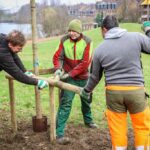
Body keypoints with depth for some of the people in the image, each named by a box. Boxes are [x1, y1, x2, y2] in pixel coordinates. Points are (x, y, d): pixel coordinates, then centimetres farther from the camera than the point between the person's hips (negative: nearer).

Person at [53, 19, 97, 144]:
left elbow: (85, 63, -18)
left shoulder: (87, 42, -13)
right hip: (68, 78, -1)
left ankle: (88, 120, 49)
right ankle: (59, 133, -9)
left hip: (83, 77, 2)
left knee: (86, 100, 21)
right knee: (65, 103, -11)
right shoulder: (64, 40, -8)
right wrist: (58, 68, -27)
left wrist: (70, 73, -22)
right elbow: (57, 56, -7)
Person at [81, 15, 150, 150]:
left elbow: (95, 76, 12)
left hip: (113, 92, 2)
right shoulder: (136, 37, -4)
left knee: (117, 129, 12)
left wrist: (86, 91, 31)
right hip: (136, 90, -1)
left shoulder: (100, 49, 3)